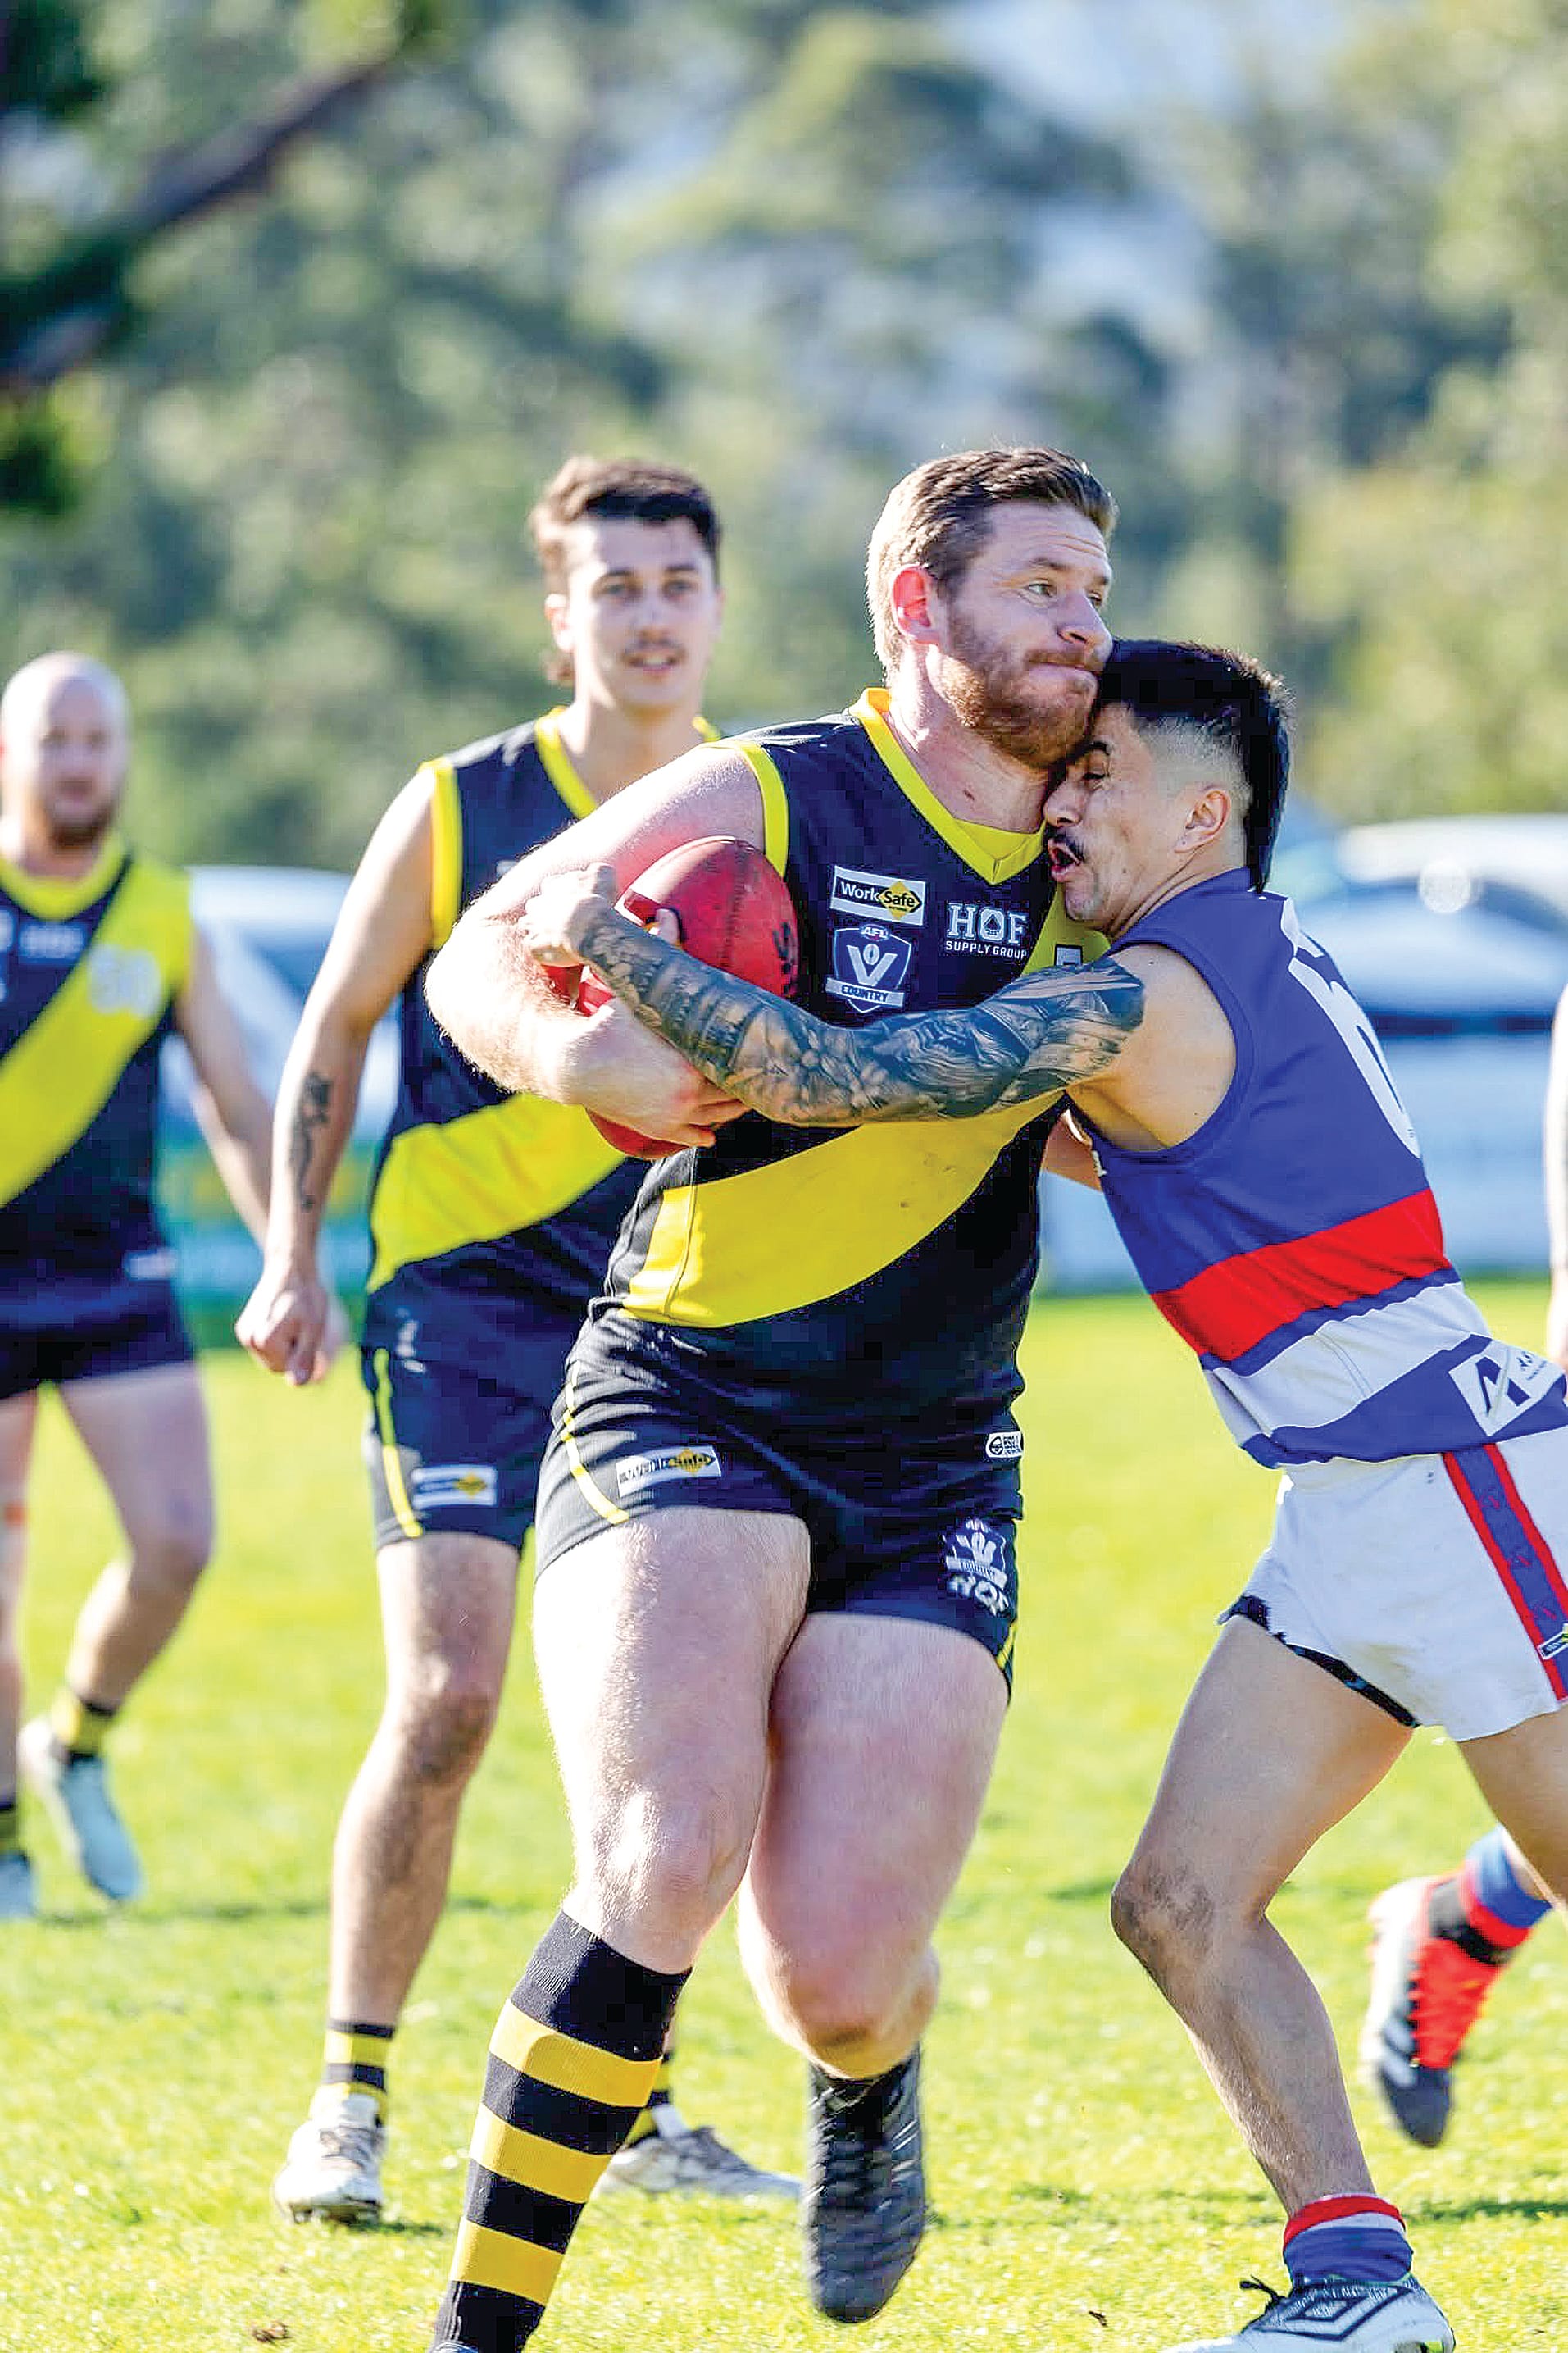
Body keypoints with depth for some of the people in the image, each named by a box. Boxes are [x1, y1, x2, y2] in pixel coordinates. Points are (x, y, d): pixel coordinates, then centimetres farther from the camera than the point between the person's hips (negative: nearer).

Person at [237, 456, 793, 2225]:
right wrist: (292, 1262, 0)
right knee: (446, 1694, -15)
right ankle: (350, 2098, -3)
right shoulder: (457, 809, -5)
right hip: (466, 1297, -3)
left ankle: (632, 2102, 17)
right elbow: (332, 1032, 5)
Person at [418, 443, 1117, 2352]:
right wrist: (574, 1056, -21)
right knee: (666, 1860, -28)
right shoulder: (771, 800, -4)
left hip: (931, 1473, 4)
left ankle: (869, 2075, 31)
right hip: (689, 1404, -4)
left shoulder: (1076, 863, 12)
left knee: (834, 1969, -9)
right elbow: (481, 959, 0)